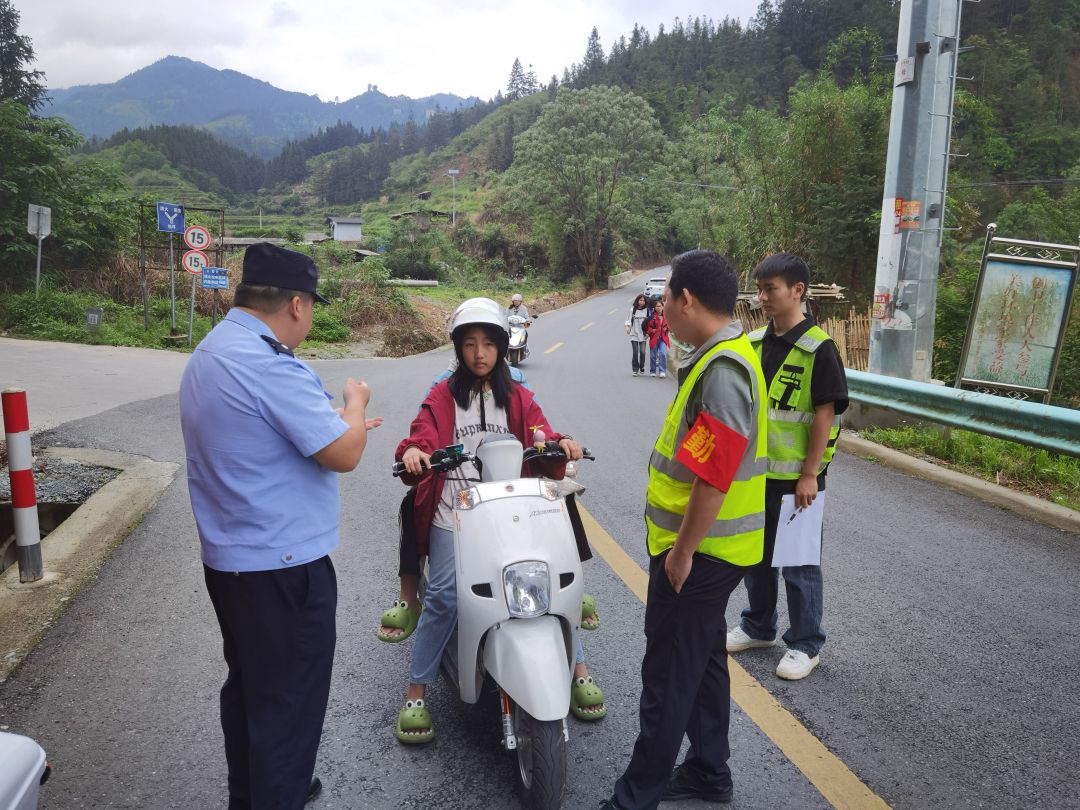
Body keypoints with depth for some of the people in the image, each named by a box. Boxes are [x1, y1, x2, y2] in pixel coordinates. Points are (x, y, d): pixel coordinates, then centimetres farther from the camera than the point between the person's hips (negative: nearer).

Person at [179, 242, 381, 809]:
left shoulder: (208, 353, 9)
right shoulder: (270, 364, -24)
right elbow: (344, 455, -23)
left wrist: (339, 425, 18)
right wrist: (354, 405, -4)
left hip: (228, 558, 11)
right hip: (281, 565, -10)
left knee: (248, 687, 24)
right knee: (290, 700, 4)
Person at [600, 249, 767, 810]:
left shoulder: (723, 369, -23)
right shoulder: (723, 356, 10)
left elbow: (713, 476, -27)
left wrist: (681, 551, -19)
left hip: (699, 552, -10)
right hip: (707, 546, 10)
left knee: (667, 677, 1)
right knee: (702, 660, 21)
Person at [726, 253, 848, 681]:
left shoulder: (817, 348, -14)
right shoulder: (755, 342, 6)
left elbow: (825, 414, -15)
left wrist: (809, 475, -16)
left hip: (795, 477, -6)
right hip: (754, 471, 7)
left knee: (799, 564, 6)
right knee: (755, 555, 18)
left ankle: (805, 644, 22)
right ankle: (758, 627, 36)